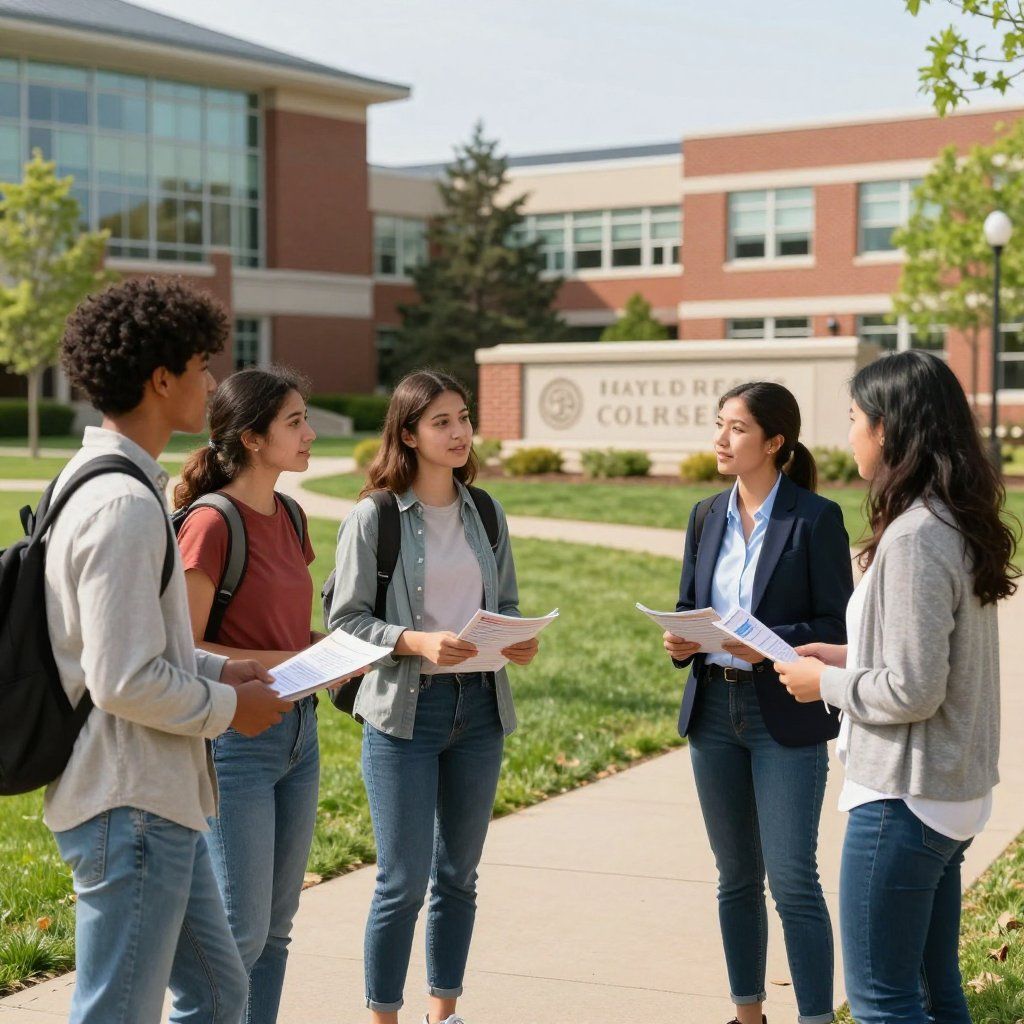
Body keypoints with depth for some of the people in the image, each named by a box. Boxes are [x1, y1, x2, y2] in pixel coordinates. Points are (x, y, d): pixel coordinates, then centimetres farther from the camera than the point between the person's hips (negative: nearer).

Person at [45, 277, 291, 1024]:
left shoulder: (96, 481, 12)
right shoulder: (124, 505, -21)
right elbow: (124, 681, -24)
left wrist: (215, 669, 12)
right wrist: (228, 707, -10)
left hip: (156, 800, 11)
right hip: (132, 807, -11)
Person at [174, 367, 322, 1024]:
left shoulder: (288, 516, 10)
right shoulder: (212, 524, -15)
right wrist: (284, 662, -19)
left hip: (297, 732, 8)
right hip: (234, 739, -8)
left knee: (276, 926, 13)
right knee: (242, 932, -4)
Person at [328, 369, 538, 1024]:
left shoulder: (485, 514, 8)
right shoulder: (374, 518, -7)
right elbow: (345, 620, -8)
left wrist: (519, 643, -6)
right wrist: (416, 641, -22)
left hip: (479, 706, 5)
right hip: (405, 707, -5)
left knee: (459, 874, 13)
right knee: (404, 881, -4)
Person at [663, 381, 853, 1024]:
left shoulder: (816, 518, -9)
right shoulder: (707, 516, 8)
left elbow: (838, 628, -9)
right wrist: (680, 641, -7)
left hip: (787, 717, -6)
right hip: (714, 709, 6)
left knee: (793, 880, -6)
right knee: (736, 877, 14)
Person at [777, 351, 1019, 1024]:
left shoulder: (913, 539, -21)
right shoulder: (959, 525, 9)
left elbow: (914, 691, -23)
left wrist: (827, 684, -8)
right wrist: (851, 658, 12)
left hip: (903, 798, -10)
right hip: (952, 793, 10)